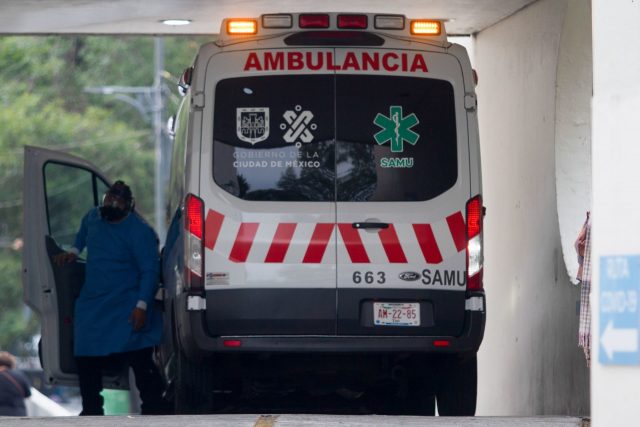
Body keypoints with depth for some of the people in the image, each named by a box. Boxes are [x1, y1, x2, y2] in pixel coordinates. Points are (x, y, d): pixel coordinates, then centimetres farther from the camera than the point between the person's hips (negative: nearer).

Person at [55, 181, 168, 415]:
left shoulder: (140, 231, -15)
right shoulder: (92, 217, 7)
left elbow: (149, 270, -17)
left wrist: (142, 305, -23)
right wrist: (74, 251, 19)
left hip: (127, 306, -7)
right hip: (92, 303, 7)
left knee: (139, 360, -14)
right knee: (86, 360, 9)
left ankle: (153, 409, -9)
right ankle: (91, 409, 22)